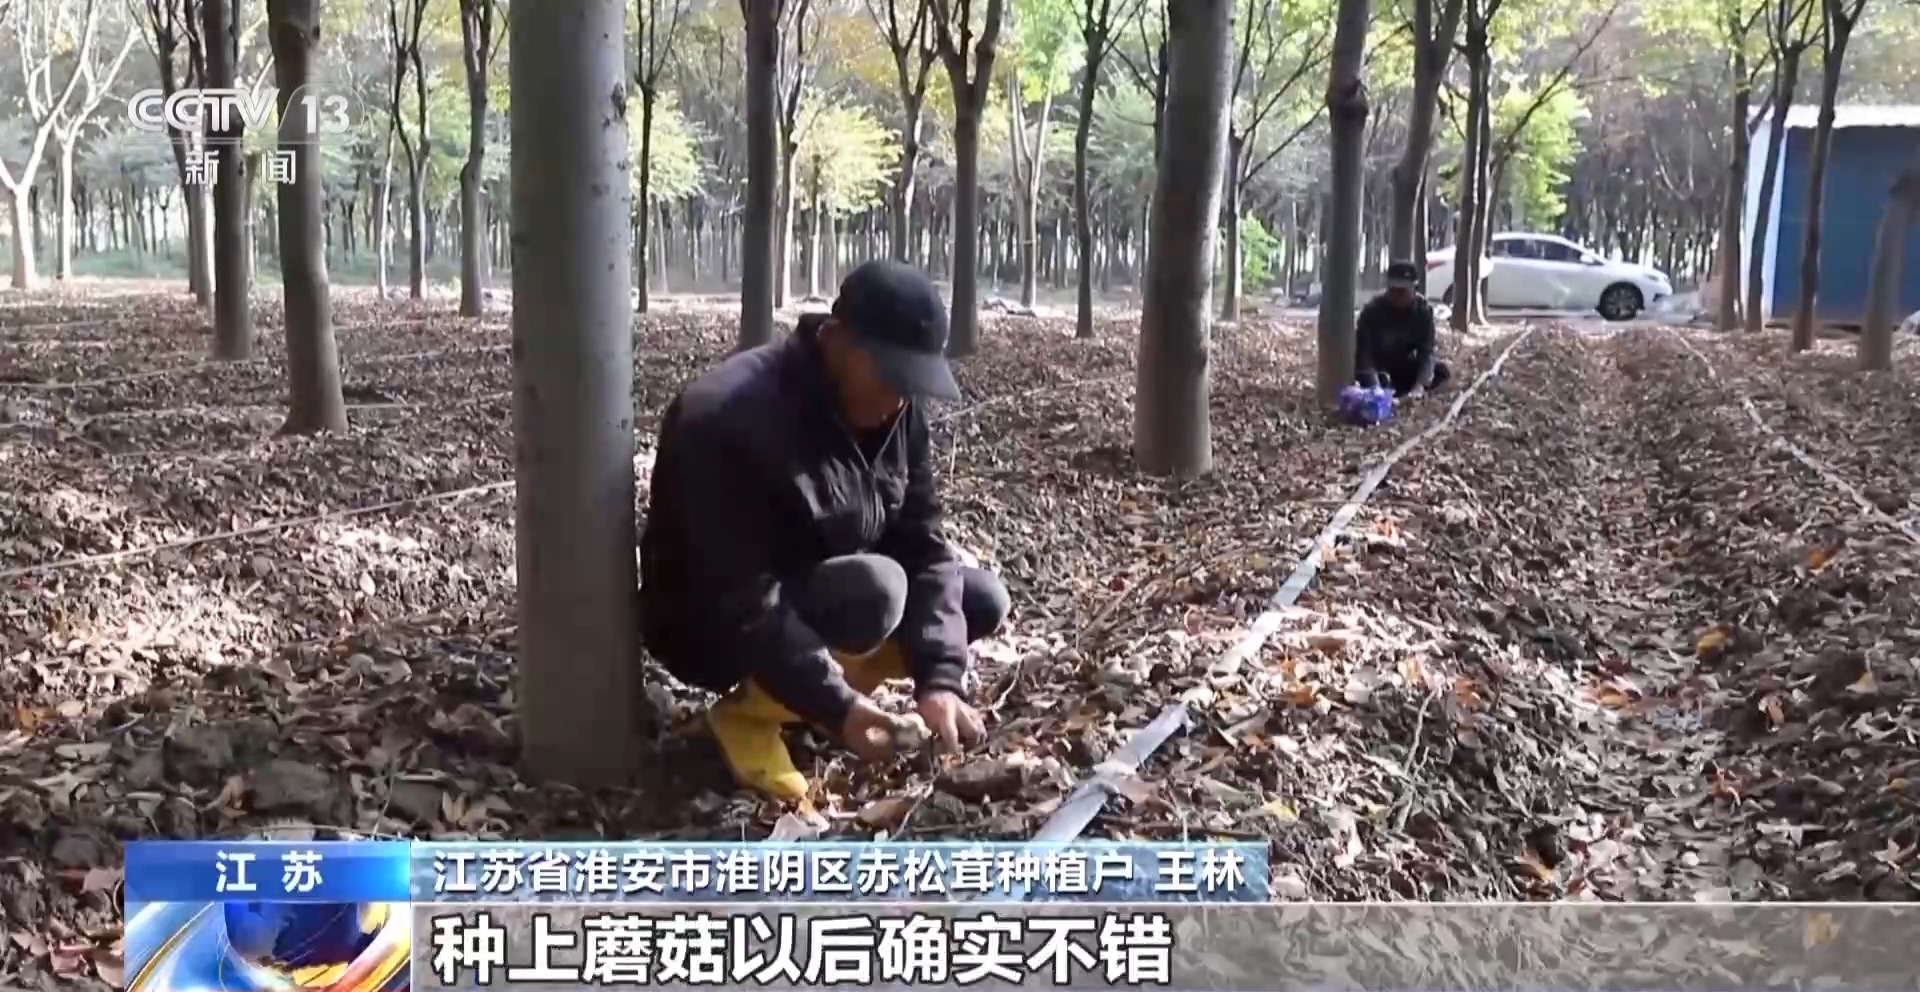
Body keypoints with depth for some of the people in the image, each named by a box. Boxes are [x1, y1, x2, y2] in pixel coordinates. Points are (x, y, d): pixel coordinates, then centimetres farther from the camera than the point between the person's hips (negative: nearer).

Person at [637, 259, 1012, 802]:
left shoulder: (896, 409, -8)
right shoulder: (731, 420, -32)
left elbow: (921, 545, -11)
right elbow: (743, 603, -33)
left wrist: (939, 676, -24)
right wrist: (835, 704, -38)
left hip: (829, 592, 7)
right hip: (714, 626, -7)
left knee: (982, 600, -7)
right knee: (876, 590, -33)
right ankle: (748, 711, -11)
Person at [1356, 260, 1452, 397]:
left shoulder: (1423, 309, -16)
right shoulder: (1372, 310, -25)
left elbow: (1427, 350, -23)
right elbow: (1364, 352, -32)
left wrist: (1420, 385, -40)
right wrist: (1376, 390, -47)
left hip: (1404, 367, 4)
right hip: (1378, 367, -4)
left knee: (1442, 371, -18)